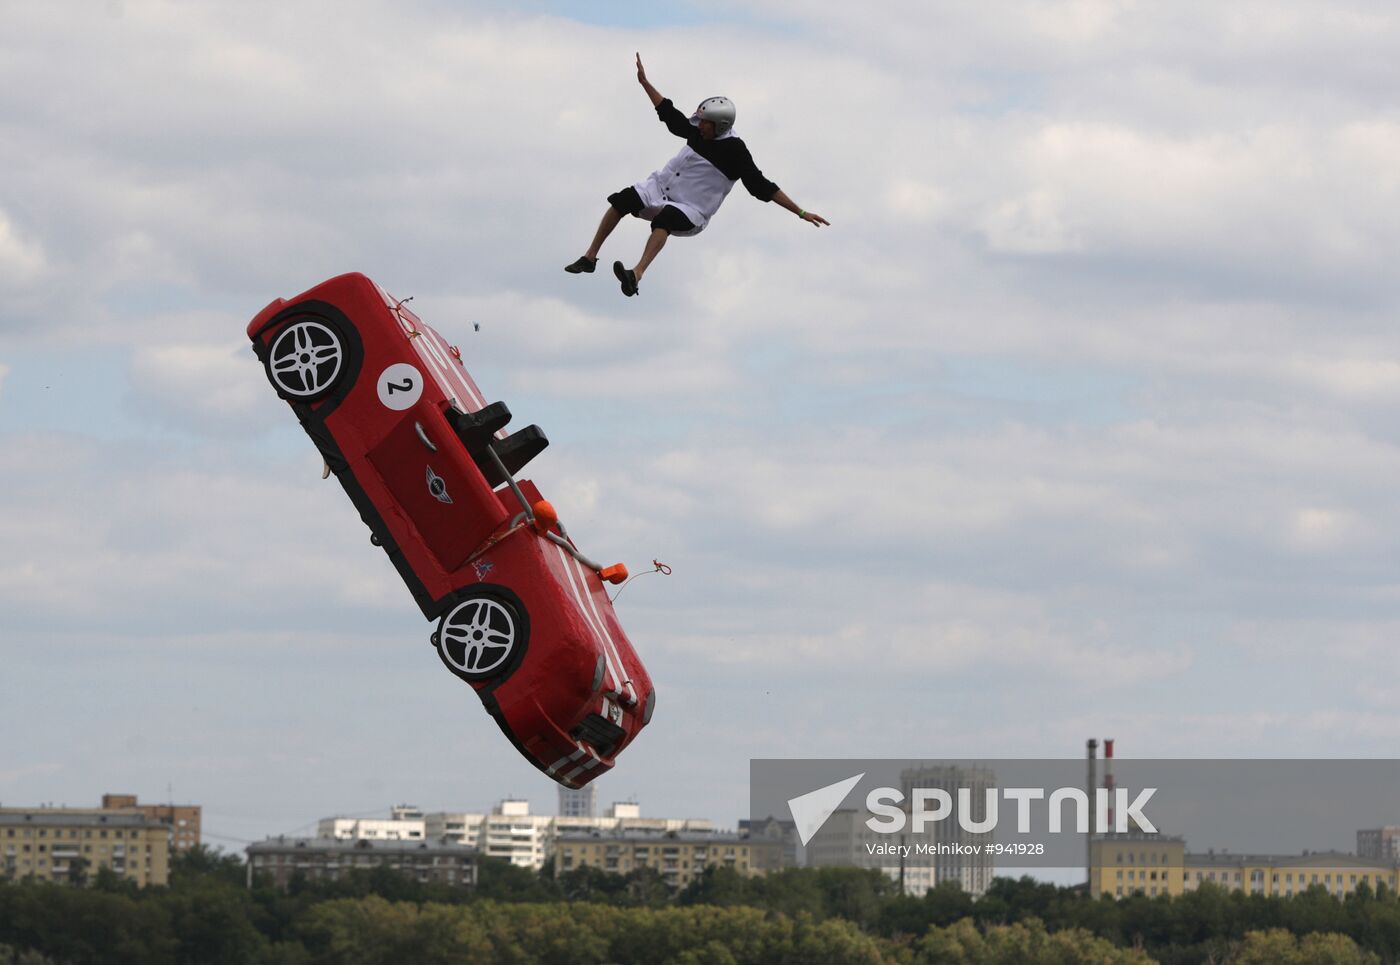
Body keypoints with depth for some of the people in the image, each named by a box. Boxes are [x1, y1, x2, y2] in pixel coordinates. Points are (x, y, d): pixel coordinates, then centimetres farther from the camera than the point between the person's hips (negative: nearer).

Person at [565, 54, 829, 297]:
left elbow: (762, 187, -14)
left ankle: (636, 275, -53)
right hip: (661, 186, 7)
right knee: (622, 201, -16)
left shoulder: (735, 153, -15)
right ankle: (590, 258, -6)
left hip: (691, 211, -7)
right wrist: (644, 82, 18)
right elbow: (670, 115, 18)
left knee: (664, 218, -38)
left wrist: (801, 213, -18)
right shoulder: (699, 132, 3)